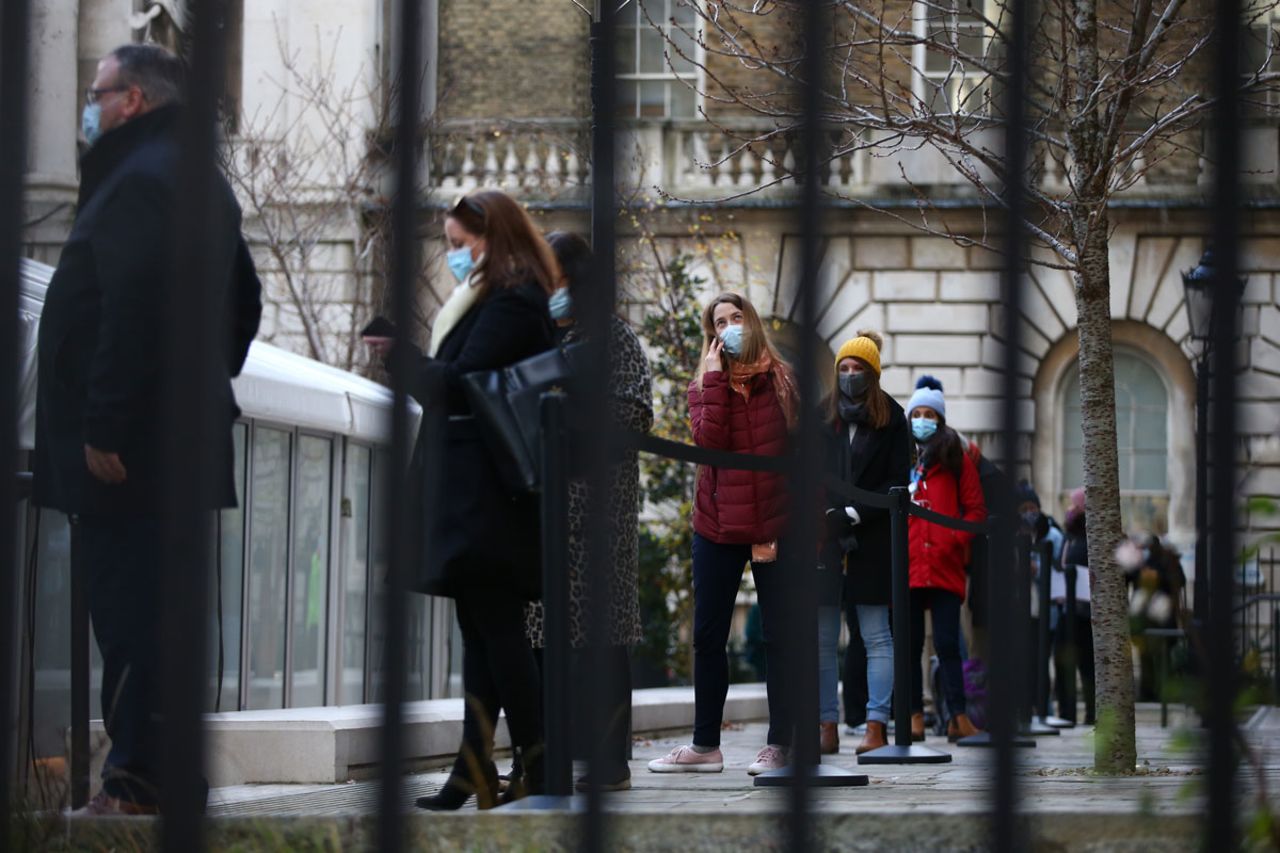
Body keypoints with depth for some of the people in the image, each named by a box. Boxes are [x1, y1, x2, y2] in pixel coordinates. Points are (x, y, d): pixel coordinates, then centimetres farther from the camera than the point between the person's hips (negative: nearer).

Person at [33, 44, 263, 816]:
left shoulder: (137, 180, -14)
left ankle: (137, 782, -9)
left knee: (128, 608, -9)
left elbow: (130, 315, -23)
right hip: (185, 436, 10)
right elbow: (245, 299, 25)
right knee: (162, 607, 13)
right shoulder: (204, 181, 18)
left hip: (130, 444, -10)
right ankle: (166, 769, 17)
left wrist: (101, 427, -22)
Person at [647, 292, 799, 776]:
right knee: (708, 636, 6)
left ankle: (780, 745, 5)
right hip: (718, 526, 2)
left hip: (775, 527, -2)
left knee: (779, 636, 0)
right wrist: (715, 380, -15)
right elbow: (707, 442, -12)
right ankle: (705, 745, 14)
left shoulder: (780, 380, 0)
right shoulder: (703, 387, 5)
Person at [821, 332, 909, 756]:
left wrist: (853, 514, -11)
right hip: (824, 540, 3)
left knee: (875, 637, -1)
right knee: (820, 638, 1)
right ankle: (827, 727, 6)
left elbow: (898, 483, -1)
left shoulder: (891, 418, 2)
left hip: (871, 542, -3)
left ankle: (876, 727, -2)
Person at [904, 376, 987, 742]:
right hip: (906, 566, 2)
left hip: (945, 565, -2)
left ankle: (958, 718, -6)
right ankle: (915, 718, 6)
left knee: (947, 644, -5)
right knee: (910, 644, 3)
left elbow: (976, 509, 5)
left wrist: (955, 540, -10)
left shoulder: (957, 459, 9)